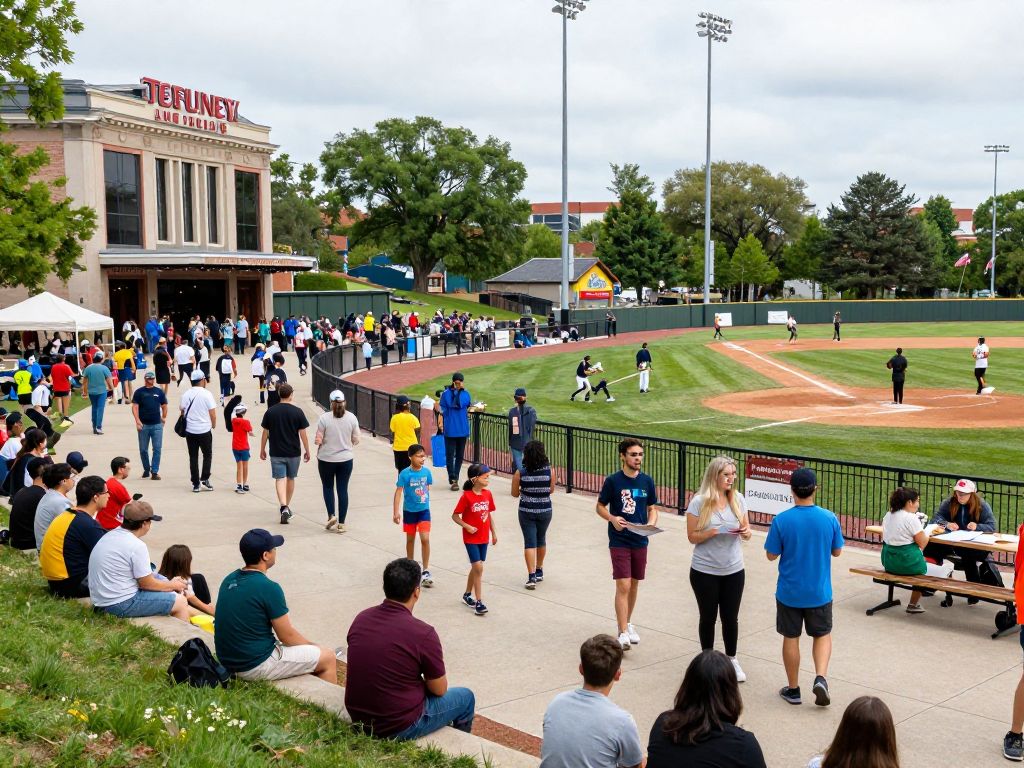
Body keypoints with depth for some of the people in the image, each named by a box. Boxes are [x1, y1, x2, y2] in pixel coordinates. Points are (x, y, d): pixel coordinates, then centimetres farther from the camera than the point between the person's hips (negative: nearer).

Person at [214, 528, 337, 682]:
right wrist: (313, 646, 8)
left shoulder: (229, 580, 3)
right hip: (255, 666, -9)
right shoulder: (269, 588, -22)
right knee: (328, 658, 6)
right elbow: (287, 636, -13)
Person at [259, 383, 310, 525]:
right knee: (291, 478, 16)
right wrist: (307, 451, 6)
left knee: (280, 479, -2)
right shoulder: (297, 412, -6)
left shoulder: (270, 412, -3)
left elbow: (265, 433, 2)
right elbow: (303, 433, -5)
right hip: (294, 452, 0)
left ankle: (284, 507, -21)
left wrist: (262, 450, 14)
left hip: (276, 453, 0)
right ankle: (287, 507, 29)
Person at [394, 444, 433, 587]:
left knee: (425, 539, -9)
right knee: (410, 539, 15)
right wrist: (396, 512, -15)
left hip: (424, 510, 1)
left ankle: (426, 571, -3)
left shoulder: (426, 472, -6)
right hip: (409, 511, -1)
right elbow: (398, 492, -12)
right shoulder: (405, 474, -14)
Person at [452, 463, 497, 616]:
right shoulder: (466, 496, -15)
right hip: (471, 538, -6)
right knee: (478, 567, -11)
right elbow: (455, 516, -10)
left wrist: (494, 533, 13)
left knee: (476, 567, 15)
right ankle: (479, 602, -6)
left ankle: (467, 595, 34)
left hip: (484, 538, 6)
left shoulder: (487, 494, 1)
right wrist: (467, 526, -20)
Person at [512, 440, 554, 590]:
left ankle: (532, 576, -8)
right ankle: (539, 571, 36)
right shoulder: (549, 471, -11)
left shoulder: (520, 472, -12)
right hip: (544, 511, 2)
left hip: (526, 511, -2)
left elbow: (515, 493, -3)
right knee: (541, 540, 21)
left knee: (529, 542, 1)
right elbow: (551, 490, 2)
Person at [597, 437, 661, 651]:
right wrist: (613, 519, -19)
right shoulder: (613, 481, -9)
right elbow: (600, 506, 0)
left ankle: (627, 623, 34)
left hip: (640, 541, 4)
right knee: (623, 586, -10)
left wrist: (651, 523, -11)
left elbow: (652, 508, 10)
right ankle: (623, 633, -7)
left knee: (634, 584, 16)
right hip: (619, 541, -4)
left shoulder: (647, 481, 1)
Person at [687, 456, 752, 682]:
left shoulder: (738, 499, -1)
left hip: (733, 570, 3)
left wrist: (746, 532, -14)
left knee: (731, 617, 11)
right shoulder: (699, 502, -12)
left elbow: (745, 528, 9)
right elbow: (692, 536, -9)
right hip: (705, 571, -3)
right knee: (708, 617, 12)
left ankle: (732, 660, 31)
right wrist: (715, 531, -24)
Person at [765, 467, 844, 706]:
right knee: (822, 635, 19)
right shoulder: (829, 518, -11)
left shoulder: (781, 520, -17)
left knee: (791, 638, 13)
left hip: (789, 592, -1)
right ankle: (820, 677, -1)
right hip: (820, 592, 1)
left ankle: (793, 689, 23)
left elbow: (771, 555, -8)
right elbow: (836, 552, 2)